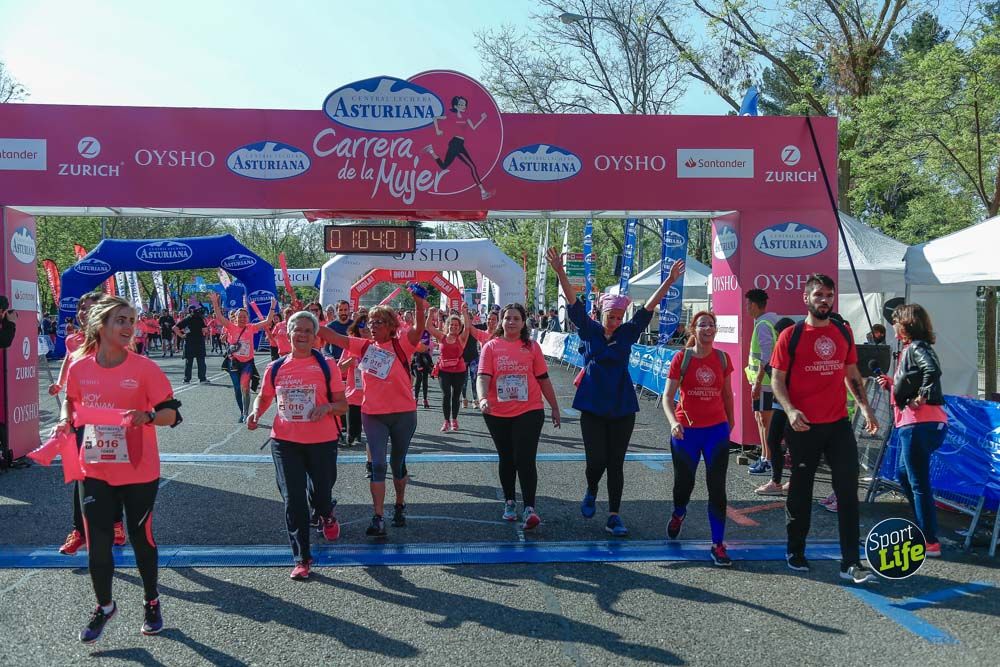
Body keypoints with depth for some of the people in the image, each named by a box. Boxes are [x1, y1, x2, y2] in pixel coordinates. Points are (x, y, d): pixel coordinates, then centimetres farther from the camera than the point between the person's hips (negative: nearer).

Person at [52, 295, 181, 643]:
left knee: (141, 538, 10)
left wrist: (147, 417, -29)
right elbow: (71, 402, 16)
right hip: (95, 470, 2)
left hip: (138, 472, -2)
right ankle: (104, 606, 28)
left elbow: (171, 413, -10)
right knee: (97, 542, 5)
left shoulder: (144, 368, -11)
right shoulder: (79, 368, -3)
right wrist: (66, 422, -4)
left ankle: (151, 601, 33)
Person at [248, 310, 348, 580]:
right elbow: (264, 397, 17)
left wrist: (327, 407, -22)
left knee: (319, 495, 8)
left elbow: (343, 405, -1)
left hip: (321, 441, -1)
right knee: (293, 501, 0)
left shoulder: (326, 366, -3)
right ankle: (302, 558, 12)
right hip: (285, 441, 1)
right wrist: (256, 412, -5)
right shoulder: (276, 368, 3)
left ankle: (327, 515, 48)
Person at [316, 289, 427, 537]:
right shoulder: (365, 346, 4)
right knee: (378, 464, -5)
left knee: (397, 463, 13)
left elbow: (418, 329, -24)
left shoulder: (401, 346, -6)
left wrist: (419, 303, -40)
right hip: (373, 414, 2)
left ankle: (400, 505, 35)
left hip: (403, 414, -2)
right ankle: (378, 519, -6)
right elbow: (332, 336, 1)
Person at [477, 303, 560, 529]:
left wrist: (554, 407, 11)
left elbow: (543, 379, 8)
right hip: (498, 414, 1)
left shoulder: (531, 346, 3)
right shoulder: (491, 346, 1)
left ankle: (529, 508, -10)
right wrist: (483, 398, -29)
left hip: (529, 411, -1)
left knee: (525, 460, -10)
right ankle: (509, 502, 31)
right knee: (506, 459, 15)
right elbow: (483, 376, -10)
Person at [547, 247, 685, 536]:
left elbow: (649, 307, 0)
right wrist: (560, 273, -19)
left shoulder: (628, 333, 4)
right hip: (592, 407, -1)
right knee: (596, 460, -6)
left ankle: (613, 516, 13)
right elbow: (574, 302, -8)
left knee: (616, 463, 4)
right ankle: (591, 493, 27)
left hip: (622, 408, 2)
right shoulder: (590, 331, 1)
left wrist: (669, 281, -8)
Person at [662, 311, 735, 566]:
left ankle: (718, 545, 4)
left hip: (716, 430, 1)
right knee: (684, 482, 13)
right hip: (686, 431, -1)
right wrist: (673, 422, -24)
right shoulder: (681, 358, -7)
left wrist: (730, 422, 20)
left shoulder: (722, 358, 1)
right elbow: (667, 396, -9)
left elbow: (727, 394, 14)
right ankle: (678, 513, 48)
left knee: (717, 487, -3)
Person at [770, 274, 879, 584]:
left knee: (848, 491, -2)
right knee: (801, 491, 10)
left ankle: (850, 563, 3)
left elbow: (852, 373, 17)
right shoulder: (791, 335, -5)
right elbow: (777, 379, -5)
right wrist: (790, 409, -20)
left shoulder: (844, 332, 8)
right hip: (803, 427, -3)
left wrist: (864, 406, 6)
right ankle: (795, 553, 27)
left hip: (838, 424, 3)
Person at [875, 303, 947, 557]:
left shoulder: (916, 348, -11)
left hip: (919, 424, -11)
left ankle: (930, 543, 1)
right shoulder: (911, 349, 18)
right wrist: (892, 384, 15)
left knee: (919, 482, -5)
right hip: (915, 423, 11)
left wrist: (922, 398, -22)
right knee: (903, 473, 21)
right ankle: (923, 527, 28)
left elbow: (933, 370, -31)